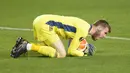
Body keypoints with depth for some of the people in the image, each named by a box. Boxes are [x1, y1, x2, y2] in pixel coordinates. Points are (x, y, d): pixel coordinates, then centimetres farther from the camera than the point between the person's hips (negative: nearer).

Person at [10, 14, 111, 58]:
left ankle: (24, 43, 4)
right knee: (61, 54, -12)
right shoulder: (84, 31, -13)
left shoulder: (85, 25, 17)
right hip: (45, 24, -10)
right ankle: (29, 46, -15)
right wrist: (84, 54, 6)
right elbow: (71, 51, -11)